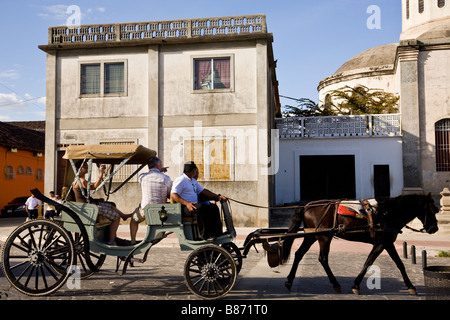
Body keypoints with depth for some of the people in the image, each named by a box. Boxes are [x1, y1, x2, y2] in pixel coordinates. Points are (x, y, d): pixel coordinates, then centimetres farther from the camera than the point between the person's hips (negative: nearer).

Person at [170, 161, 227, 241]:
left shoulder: (193, 181, 23)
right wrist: (187, 203, -31)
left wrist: (218, 196, 12)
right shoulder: (181, 180, -9)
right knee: (200, 208, -34)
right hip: (184, 208, -9)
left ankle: (218, 233, 0)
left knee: (213, 207, -1)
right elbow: (173, 195, -19)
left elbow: (203, 191, 24)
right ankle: (205, 235, -28)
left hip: (193, 205, 10)